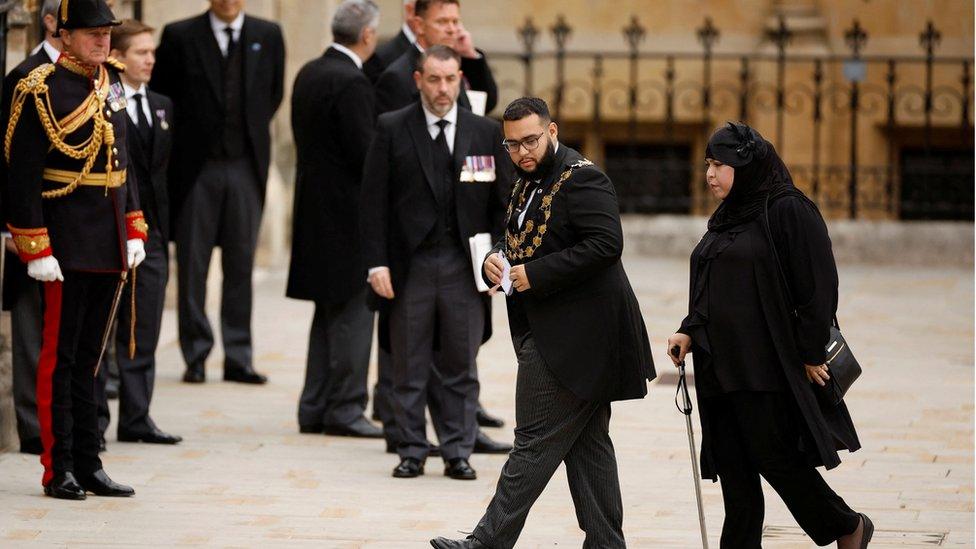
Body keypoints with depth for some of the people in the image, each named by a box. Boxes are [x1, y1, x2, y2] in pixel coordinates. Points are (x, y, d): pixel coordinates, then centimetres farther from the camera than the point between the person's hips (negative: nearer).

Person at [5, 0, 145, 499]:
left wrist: (134, 230, 12)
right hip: (67, 243, -7)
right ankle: (58, 470, 3)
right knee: (60, 356, -1)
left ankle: (88, 465, 16)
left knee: (88, 356, 12)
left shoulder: (111, 81, 10)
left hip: (109, 243, 7)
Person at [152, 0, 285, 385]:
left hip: (246, 166, 2)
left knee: (241, 265, 4)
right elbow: (161, 93, 5)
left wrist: (252, 133, 11)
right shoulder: (180, 36, -2)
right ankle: (195, 356, 8)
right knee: (192, 264, 1)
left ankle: (238, 359, 8)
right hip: (195, 166, -2)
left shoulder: (268, 36, 6)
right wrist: (185, 135, 2)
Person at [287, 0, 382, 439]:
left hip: (315, 206, 9)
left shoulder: (308, 74, 10)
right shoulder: (351, 82, -18)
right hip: (348, 213, -9)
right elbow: (366, 154, -20)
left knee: (329, 312, 15)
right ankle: (345, 409, 0)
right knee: (352, 312, -3)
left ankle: (315, 408, 17)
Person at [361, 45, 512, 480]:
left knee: (461, 367, 5)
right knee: (409, 367, 4)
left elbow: (503, 202, 9)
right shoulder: (391, 129, 1)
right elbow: (374, 200, -1)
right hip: (410, 264, -1)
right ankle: (411, 452, 13)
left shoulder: (486, 133, 6)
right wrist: (377, 262, -8)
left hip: (465, 265, 1)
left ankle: (458, 452, 12)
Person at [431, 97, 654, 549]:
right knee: (587, 444, 11)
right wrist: (496, 260, 3)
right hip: (548, 334, 10)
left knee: (536, 442, -7)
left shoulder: (581, 180, -13)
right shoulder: (527, 183, 17)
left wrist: (535, 274, -22)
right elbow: (519, 240, 27)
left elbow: (605, 244, -23)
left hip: (571, 337, -10)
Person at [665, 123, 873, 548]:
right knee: (734, 467, 5)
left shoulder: (787, 210, -10)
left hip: (767, 365, -8)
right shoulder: (725, 218, 17)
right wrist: (690, 333, 6)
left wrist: (810, 354, -17)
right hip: (723, 366, 8)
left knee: (773, 457, -4)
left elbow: (816, 285, -14)